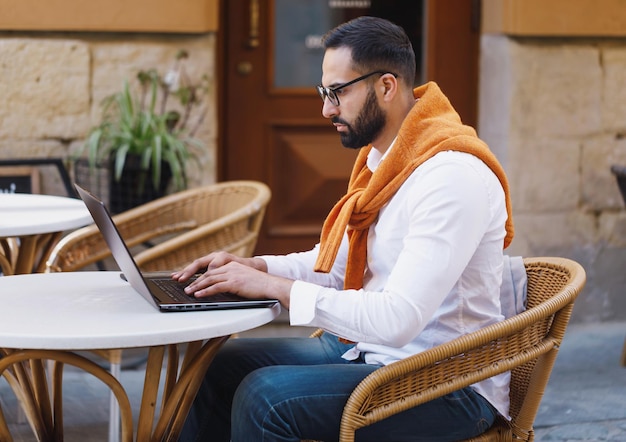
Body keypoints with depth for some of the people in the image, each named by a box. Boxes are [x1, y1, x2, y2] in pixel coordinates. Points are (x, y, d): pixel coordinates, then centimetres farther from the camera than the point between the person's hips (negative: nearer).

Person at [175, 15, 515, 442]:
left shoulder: (451, 176, -23)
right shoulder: (380, 159, 8)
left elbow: (396, 320, -29)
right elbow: (337, 263, 20)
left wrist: (276, 286, -23)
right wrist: (254, 266, 3)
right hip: (370, 352, 10)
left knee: (266, 397, -24)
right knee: (216, 365, 4)